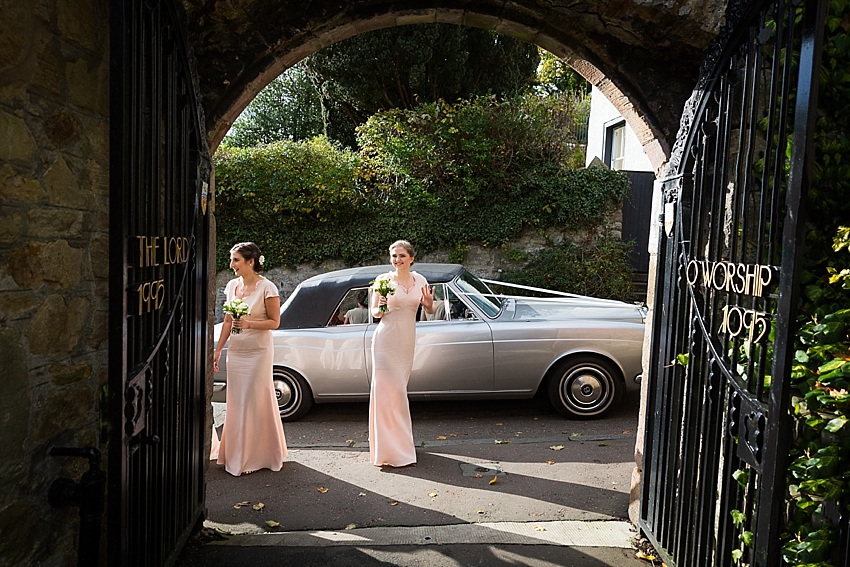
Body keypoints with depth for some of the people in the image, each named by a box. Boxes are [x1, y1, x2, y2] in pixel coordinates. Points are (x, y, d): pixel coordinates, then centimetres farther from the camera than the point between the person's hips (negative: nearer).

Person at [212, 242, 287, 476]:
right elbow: (227, 321, 13)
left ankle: (257, 455, 15)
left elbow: (274, 322, -8)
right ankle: (236, 454, 22)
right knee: (236, 402, 9)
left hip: (258, 351, -5)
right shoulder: (232, 286, 7)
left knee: (255, 401, 1)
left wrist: (249, 324, -23)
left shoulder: (267, 288, -11)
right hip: (235, 351, 6)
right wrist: (218, 350, 12)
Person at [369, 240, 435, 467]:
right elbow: (373, 312, 1)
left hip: (407, 341, 4)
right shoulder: (384, 280, -5)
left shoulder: (420, 281, 4)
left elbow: (430, 310, 11)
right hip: (386, 339, -4)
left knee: (398, 390, 13)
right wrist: (380, 309, -22)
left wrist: (429, 303, -11)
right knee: (389, 391, -3)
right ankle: (394, 450, 4)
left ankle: (400, 441, 28)